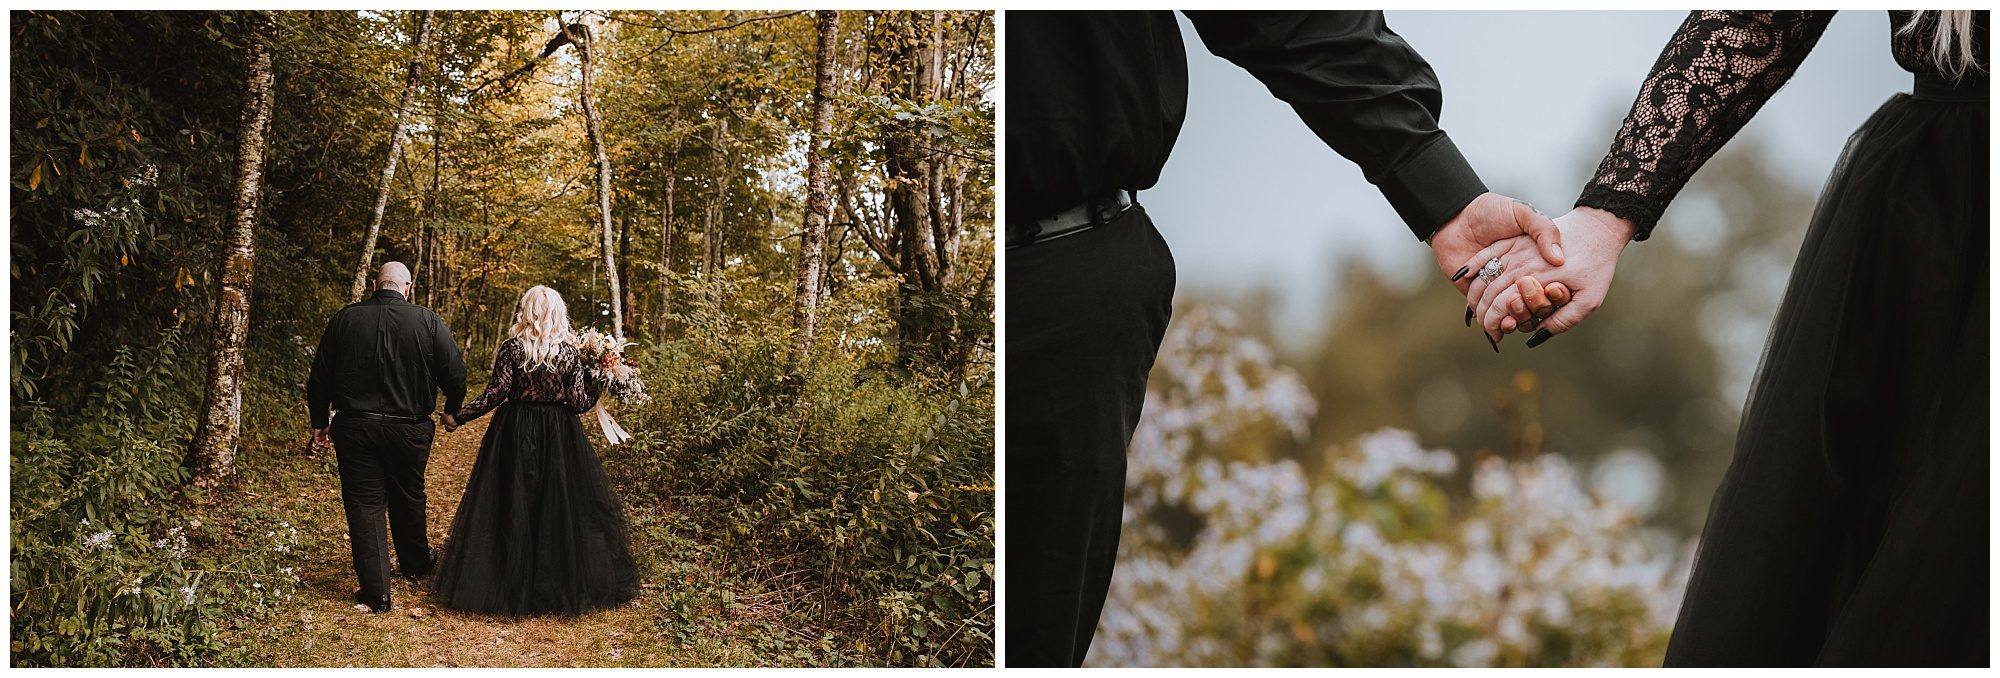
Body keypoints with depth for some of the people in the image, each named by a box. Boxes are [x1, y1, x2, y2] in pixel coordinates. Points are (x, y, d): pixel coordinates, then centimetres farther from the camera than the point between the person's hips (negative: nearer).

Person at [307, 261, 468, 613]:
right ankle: (416, 562, 40)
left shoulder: (344, 319, -1)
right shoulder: (427, 321, -6)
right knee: (408, 497, 20)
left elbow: (319, 376, 4)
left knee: (363, 503, 5)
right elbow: (455, 373, -3)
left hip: (354, 426, 0)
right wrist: (452, 411, 16)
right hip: (409, 428, 0)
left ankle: (375, 591, 3)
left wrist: (320, 422, 15)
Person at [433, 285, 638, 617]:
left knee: (511, 507, 8)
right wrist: (598, 381, 10)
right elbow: (579, 402, -7)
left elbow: (495, 394, -11)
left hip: (515, 433, 0)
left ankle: (511, 586, 14)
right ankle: (566, 585, 15)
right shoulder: (569, 351, -6)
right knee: (562, 505, 9)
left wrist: (459, 415, 0)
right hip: (559, 438, 1)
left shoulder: (512, 348, -8)